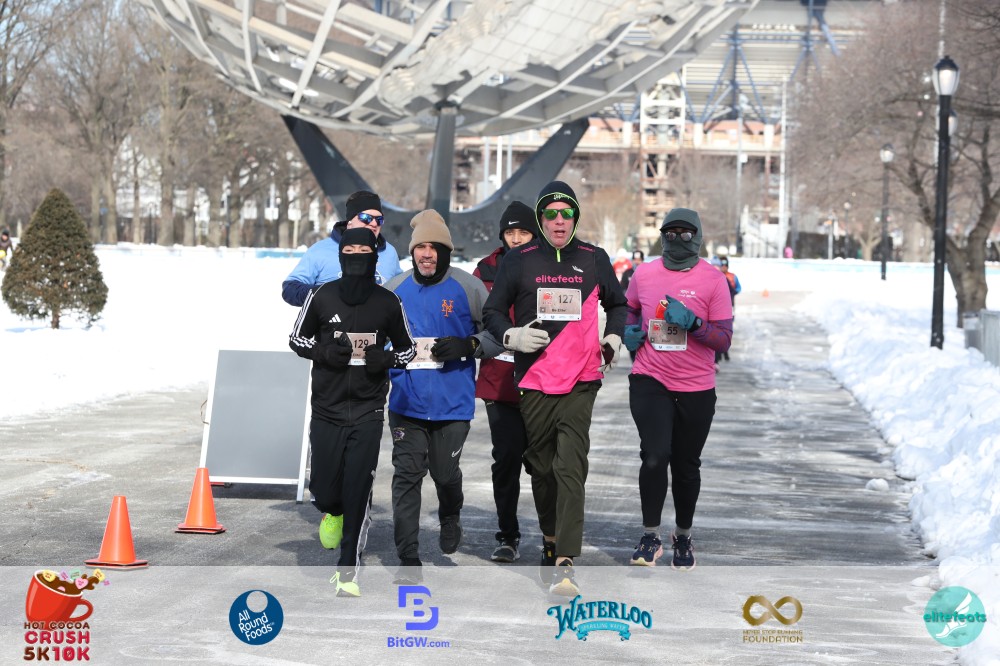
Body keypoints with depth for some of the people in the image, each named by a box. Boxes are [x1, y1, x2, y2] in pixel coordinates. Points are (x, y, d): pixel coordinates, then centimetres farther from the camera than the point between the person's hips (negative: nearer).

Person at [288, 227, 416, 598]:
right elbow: (296, 338, 11)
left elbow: (407, 348, 13)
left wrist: (386, 359, -9)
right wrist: (324, 352, -9)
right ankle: (333, 512, 38)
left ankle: (348, 568, 5)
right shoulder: (322, 296, 0)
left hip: (368, 413, -1)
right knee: (324, 489, 0)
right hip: (326, 410, 1)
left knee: (358, 492, -6)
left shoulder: (388, 302, 2)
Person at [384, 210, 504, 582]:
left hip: (453, 402, -2)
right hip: (406, 401, 2)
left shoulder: (468, 289, -3)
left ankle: (450, 519, 41)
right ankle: (408, 558, -2)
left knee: (445, 472, 5)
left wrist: (469, 346, -15)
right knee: (407, 474, -5)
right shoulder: (394, 290, 5)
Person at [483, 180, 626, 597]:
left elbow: (617, 304, 25)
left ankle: (565, 562, -18)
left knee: (571, 467, -13)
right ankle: (550, 540, 32)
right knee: (541, 466, 9)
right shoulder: (519, 261, 4)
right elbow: (492, 311, 11)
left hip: (581, 380, -1)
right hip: (534, 379, 1)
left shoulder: (595, 260, 7)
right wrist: (511, 335, -7)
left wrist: (612, 340, 10)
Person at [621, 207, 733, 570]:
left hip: (696, 389, 0)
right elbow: (629, 307, 24)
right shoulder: (644, 274, 2)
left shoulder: (713, 280, -5)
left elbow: (724, 339, -6)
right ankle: (650, 537, -3)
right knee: (655, 455, -17)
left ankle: (683, 537, 30)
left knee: (686, 466, 10)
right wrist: (628, 329, 2)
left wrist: (692, 323, -23)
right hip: (650, 381, 0)